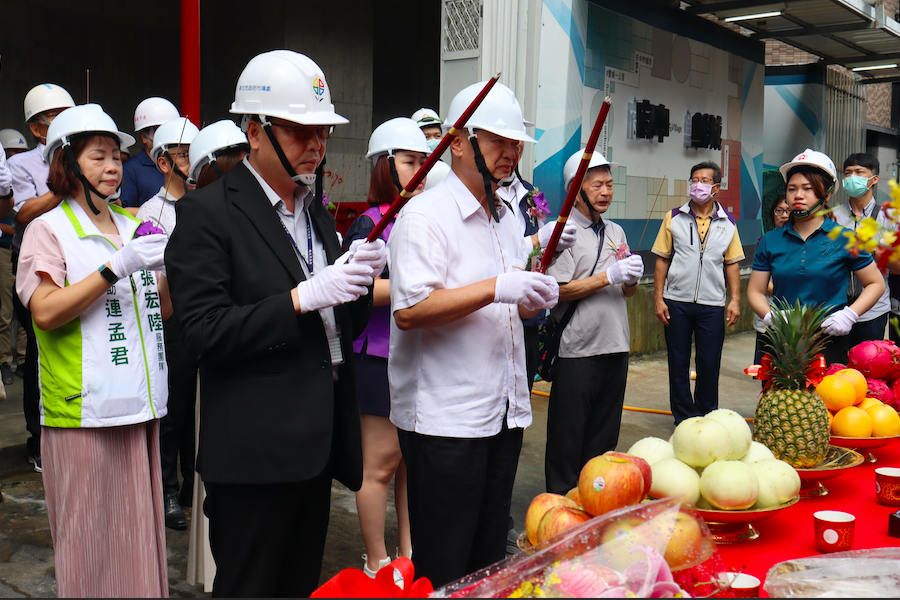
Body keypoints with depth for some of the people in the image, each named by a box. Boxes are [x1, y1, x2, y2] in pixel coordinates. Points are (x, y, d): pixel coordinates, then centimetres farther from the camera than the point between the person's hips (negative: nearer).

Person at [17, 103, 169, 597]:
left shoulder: (133, 227, 15)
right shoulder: (48, 230, -3)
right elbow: (46, 311, -17)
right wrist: (116, 267, -22)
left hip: (139, 405, 6)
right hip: (83, 408, -5)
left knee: (139, 528, 12)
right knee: (89, 537, 3)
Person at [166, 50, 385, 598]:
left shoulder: (317, 212, 14)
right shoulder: (208, 212, -10)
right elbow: (203, 331, -18)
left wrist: (361, 279, -4)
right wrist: (301, 297, -23)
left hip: (318, 446, 7)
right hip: (255, 452, -7)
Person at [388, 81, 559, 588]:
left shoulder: (508, 219, 16)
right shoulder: (425, 215, -11)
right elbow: (409, 311, -22)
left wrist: (534, 299, 3)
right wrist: (496, 288, -26)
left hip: (505, 409, 8)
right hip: (444, 418, -8)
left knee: (490, 556, 17)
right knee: (443, 569, 1)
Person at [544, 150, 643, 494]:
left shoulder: (616, 232, 16)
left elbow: (628, 292, 19)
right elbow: (559, 291, -15)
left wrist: (632, 279, -4)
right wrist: (608, 277, -17)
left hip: (616, 347, 7)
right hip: (578, 349, -7)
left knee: (604, 434, 14)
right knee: (568, 436, 2)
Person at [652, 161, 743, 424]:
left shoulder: (727, 223, 6)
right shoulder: (674, 218, 4)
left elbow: (732, 264, 8)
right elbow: (662, 261, 3)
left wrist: (735, 299, -2)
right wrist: (658, 299, -4)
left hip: (712, 304, 0)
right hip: (676, 302, 0)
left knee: (710, 365, 5)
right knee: (678, 364, 7)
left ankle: (707, 417, 21)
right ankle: (684, 418, 19)